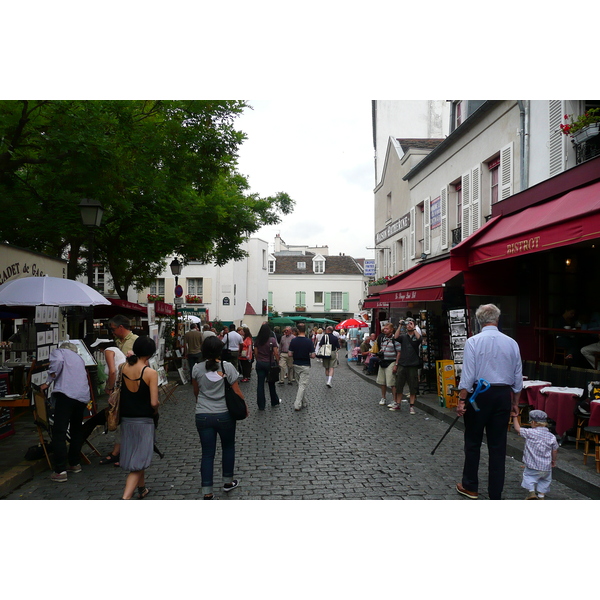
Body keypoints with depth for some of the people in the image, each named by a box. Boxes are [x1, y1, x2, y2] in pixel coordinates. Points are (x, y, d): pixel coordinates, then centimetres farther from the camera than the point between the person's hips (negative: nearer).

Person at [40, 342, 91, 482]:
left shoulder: (58, 351, 16)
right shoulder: (79, 358, 33)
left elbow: (58, 361, -7)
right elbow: (83, 375, 23)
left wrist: (47, 382, 0)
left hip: (66, 393, -6)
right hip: (83, 396, 6)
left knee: (59, 432, -5)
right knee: (76, 430, 21)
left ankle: (60, 471, -9)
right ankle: (74, 464, 29)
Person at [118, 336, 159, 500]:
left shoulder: (124, 368, -5)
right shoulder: (150, 373, -17)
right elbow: (154, 402, -19)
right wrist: (155, 411, 4)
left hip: (126, 420, 6)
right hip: (144, 421, -5)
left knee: (135, 457, 24)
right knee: (138, 464, 1)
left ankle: (142, 489, 42)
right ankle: (125, 499, -12)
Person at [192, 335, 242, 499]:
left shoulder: (197, 368, -5)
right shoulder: (228, 367, -11)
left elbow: (196, 392, 10)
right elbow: (237, 391, -7)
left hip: (202, 416, 1)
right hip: (224, 415, -1)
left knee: (207, 453, 7)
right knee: (228, 447, 21)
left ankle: (207, 493, 8)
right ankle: (228, 482, 34)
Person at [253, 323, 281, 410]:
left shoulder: (257, 340, -2)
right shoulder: (272, 340, -12)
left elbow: (255, 353, 2)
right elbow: (276, 353, -11)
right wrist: (277, 362, 1)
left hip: (259, 363, 2)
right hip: (270, 363, -2)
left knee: (260, 384, 5)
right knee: (271, 384, 14)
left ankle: (261, 405, 8)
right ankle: (274, 402, 30)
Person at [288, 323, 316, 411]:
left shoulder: (293, 341, -5)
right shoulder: (309, 341, -14)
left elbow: (290, 354, -4)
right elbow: (313, 356, -13)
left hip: (296, 365, 4)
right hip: (305, 366, -4)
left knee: (300, 384, 17)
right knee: (302, 385, -2)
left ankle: (303, 403, 26)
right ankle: (297, 404, -8)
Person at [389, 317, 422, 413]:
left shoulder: (416, 336, 4)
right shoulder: (403, 336, 8)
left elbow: (419, 338, -19)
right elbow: (396, 337, -12)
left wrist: (413, 328, -16)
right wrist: (400, 326, -15)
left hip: (413, 365, -2)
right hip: (402, 364, 2)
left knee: (413, 387, 3)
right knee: (399, 385, 8)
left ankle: (411, 406, 13)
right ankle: (397, 403, 20)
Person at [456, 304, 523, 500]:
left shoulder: (473, 342, -10)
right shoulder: (511, 343, 2)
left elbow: (468, 375, -13)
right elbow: (518, 377, 8)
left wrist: (461, 400, -7)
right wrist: (515, 402, 18)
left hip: (479, 394, -3)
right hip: (503, 395, 4)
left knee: (473, 442, 11)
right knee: (498, 446, 10)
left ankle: (470, 487, 24)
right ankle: (495, 495, 17)